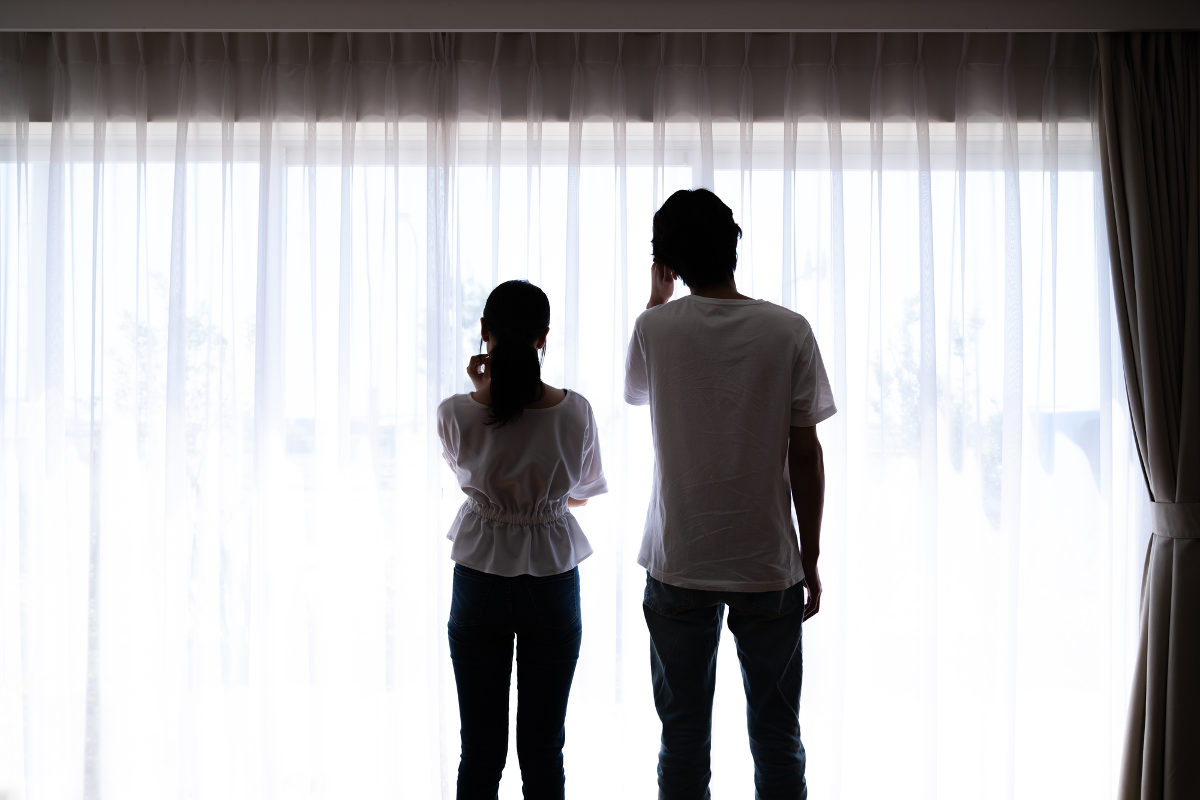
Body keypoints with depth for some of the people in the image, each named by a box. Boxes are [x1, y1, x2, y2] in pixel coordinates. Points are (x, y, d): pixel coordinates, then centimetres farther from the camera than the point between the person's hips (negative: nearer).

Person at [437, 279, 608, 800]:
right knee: (543, 748, 11)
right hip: (552, 584, 0)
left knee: (480, 749, 11)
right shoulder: (574, 411, -13)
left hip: (479, 585, 0)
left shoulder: (456, 413, -14)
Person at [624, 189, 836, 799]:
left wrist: (657, 295, 23)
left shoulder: (655, 327, -7)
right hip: (769, 566, 0)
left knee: (683, 737, 12)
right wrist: (811, 560, 4)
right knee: (776, 737, 13)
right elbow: (806, 456, -5)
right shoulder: (789, 331, -7)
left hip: (678, 568, 0)